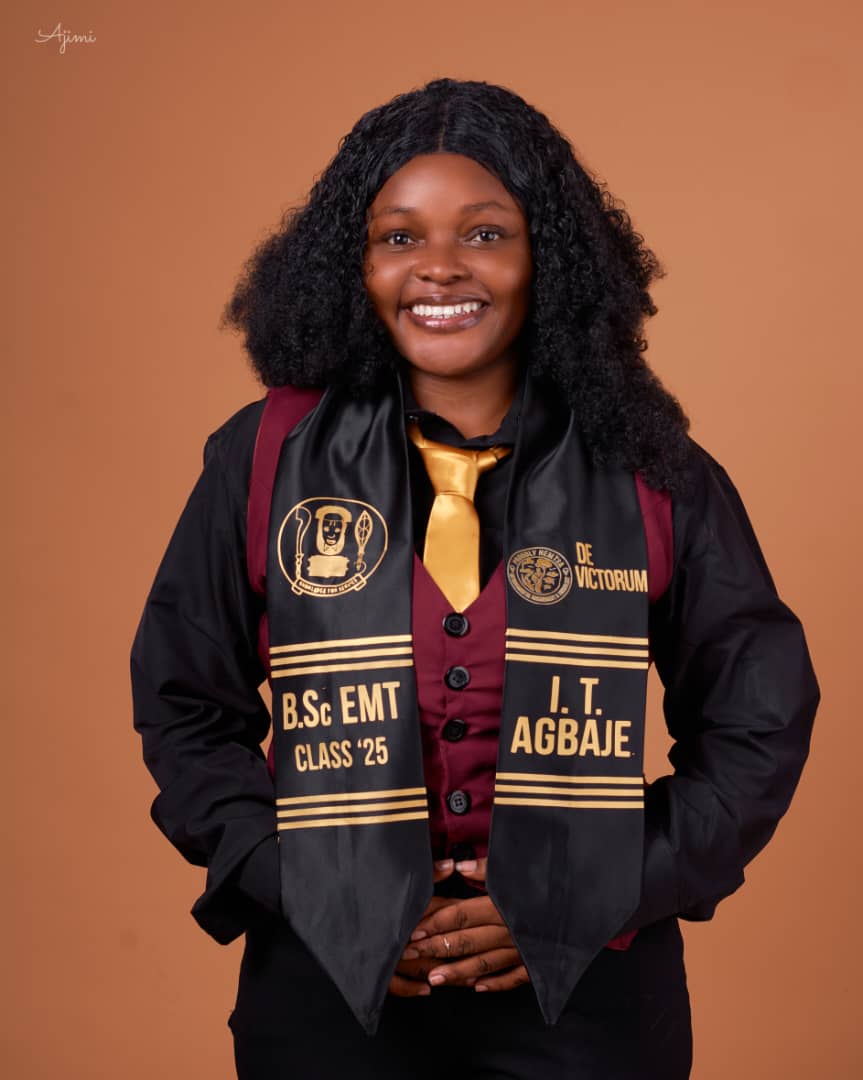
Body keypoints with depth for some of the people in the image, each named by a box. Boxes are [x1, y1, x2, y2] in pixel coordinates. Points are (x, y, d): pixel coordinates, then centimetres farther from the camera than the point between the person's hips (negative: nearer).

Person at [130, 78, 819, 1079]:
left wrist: (594, 902, -9)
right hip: (329, 979, 0)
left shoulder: (651, 473, -4)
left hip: (588, 987, 0)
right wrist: (310, 893, -9)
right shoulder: (266, 461, -3)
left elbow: (757, 723, 1)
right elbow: (184, 707, 3)